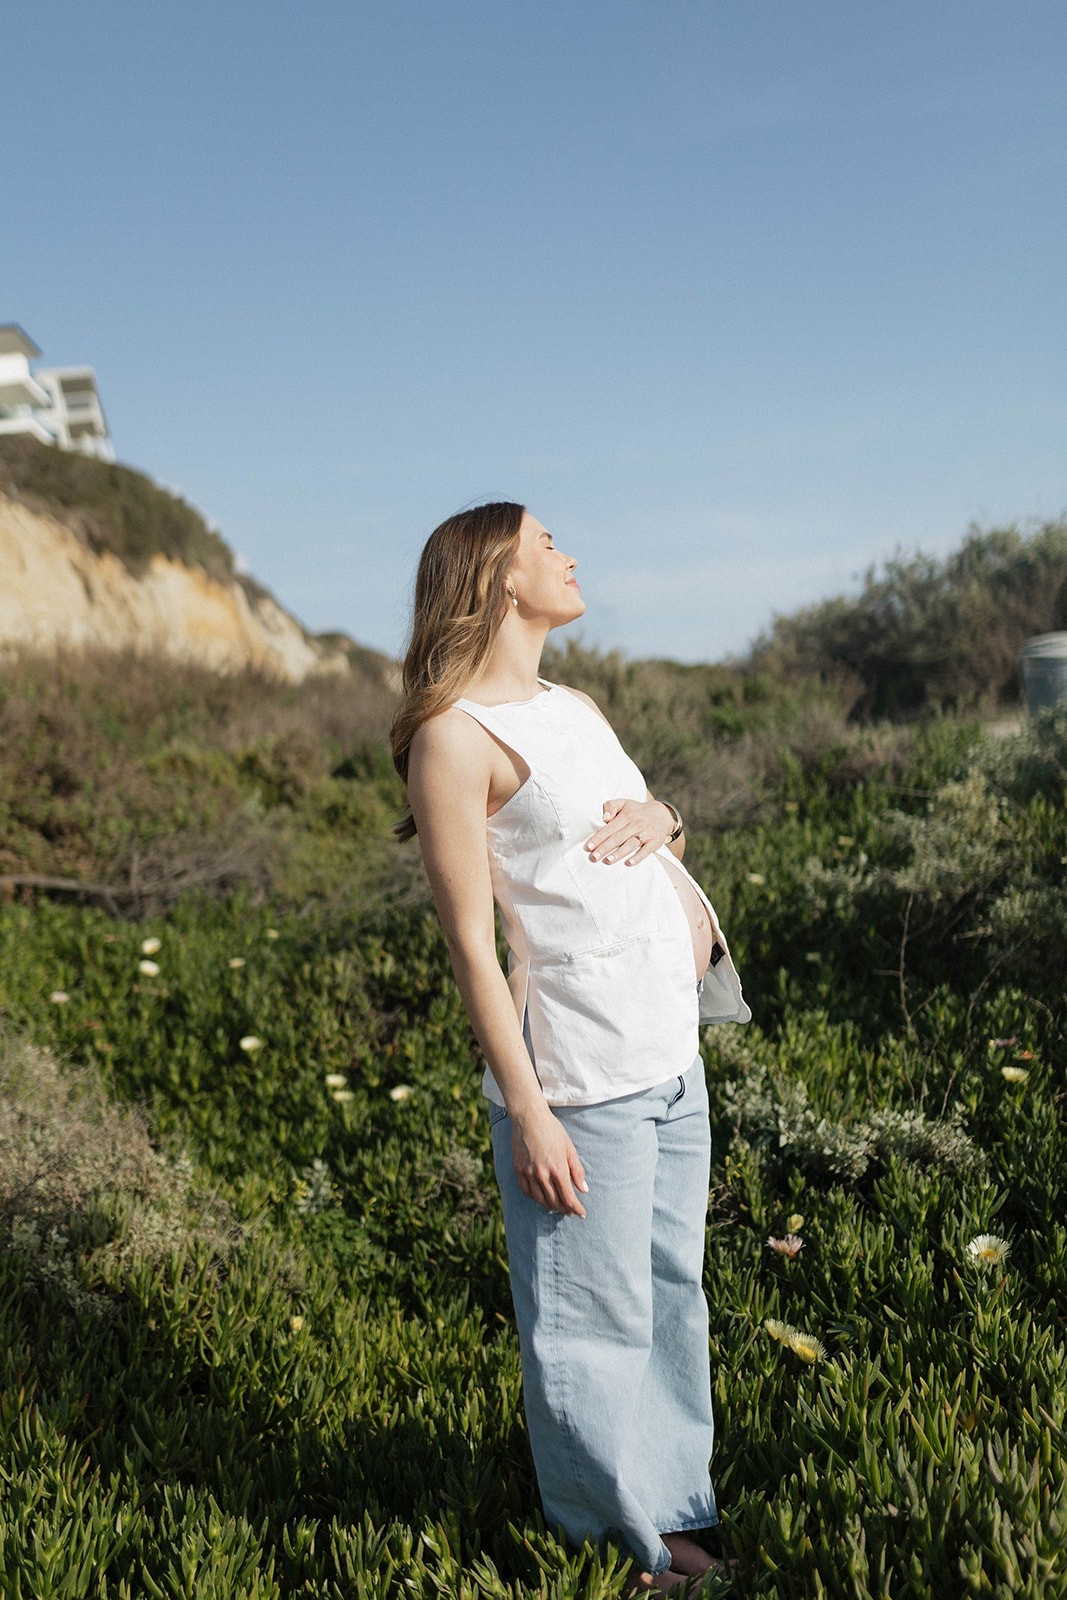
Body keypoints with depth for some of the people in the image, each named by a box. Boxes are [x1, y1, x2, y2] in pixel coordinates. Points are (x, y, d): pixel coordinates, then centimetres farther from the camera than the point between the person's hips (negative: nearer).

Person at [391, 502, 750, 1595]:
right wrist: (527, 1113, -15)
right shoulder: (454, 736, -11)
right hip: (581, 1086, -8)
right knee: (595, 1324, 6)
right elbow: (471, 942, -13)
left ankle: (671, 1512, 37)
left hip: (674, 1062, 8)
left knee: (672, 1298, 18)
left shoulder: (575, 707, 13)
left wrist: (658, 817, 0)